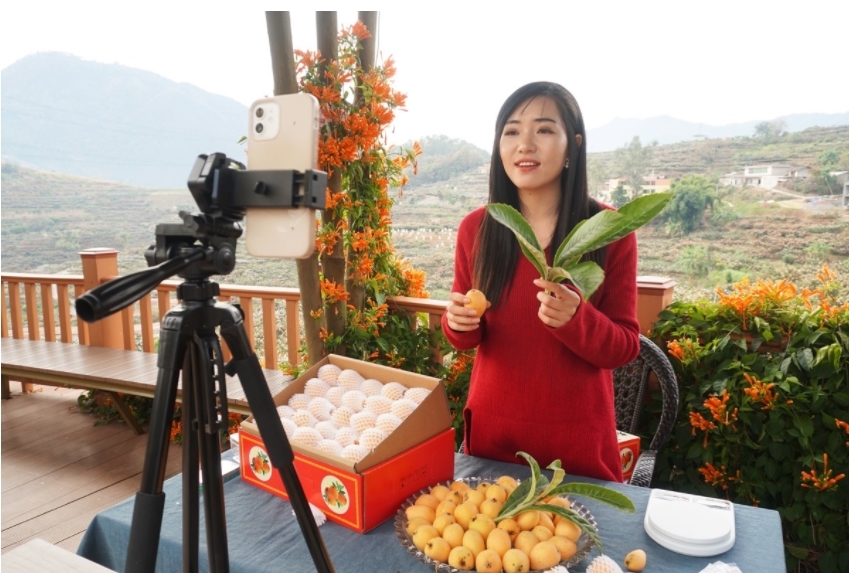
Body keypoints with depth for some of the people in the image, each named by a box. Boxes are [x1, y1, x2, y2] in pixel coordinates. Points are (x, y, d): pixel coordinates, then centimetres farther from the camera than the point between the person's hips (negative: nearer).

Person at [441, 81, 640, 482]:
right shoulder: (475, 228, -5)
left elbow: (624, 348, -7)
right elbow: (465, 335, 5)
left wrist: (575, 318, -26)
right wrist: (458, 322, -17)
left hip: (578, 436, -2)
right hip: (492, 427, 2)